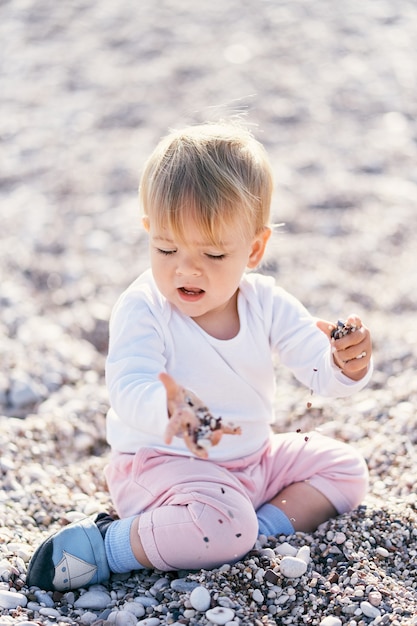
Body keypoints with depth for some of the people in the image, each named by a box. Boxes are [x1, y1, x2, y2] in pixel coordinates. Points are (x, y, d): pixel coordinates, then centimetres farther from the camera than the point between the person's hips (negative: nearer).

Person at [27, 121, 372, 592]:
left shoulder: (266, 303, -5)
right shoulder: (142, 309, -19)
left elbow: (321, 371, -7)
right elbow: (127, 388, -33)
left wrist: (346, 365, -32)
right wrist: (169, 410, -56)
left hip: (254, 459, 7)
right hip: (161, 462, -7)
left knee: (345, 468, 5)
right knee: (222, 526, -33)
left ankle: (263, 528, -9)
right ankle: (105, 547, -18)